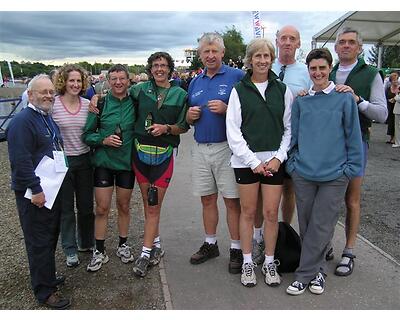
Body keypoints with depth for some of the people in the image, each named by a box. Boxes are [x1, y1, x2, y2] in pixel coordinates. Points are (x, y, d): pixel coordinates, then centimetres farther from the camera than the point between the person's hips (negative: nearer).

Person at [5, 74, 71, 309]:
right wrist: (37, 190, -23)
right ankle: (45, 291, 15)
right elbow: (21, 161, -23)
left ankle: (47, 276, 37)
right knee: (40, 241, 2)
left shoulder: (48, 118, 12)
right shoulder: (22, 122, -17)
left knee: (51, 236, 20)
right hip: (34, 194, -9)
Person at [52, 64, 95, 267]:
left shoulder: (88, 104, 0)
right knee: (66, 207, 9)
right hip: (62, 161, -3)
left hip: (84, 159, 3)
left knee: (86, 205, 14)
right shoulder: (53, 105, -10)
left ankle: (86, 242, 35)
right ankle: (70, 249, 25)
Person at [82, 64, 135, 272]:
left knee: (124, 206, 13)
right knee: (102, 208, 2)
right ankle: (99, 251, 17)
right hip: (103, 161, -1)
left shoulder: (134, 103, -1)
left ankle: (123, 245, 31)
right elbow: (87, 134, -2)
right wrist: (104, 140, -17)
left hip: (126, 161, 1)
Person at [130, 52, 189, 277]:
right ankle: (156, 245, 28)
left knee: (154, 206, -1)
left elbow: (184, 127, 3)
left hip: (164, 154, -2)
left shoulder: (180, 94, 1)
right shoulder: (141, 89, 5)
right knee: (147, 202, 11)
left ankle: (146, 253, 8)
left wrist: (166, 128, -14)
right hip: (141, 151, 3)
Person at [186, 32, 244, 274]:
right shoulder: (195, 83, 15)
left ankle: (236, 249, 12)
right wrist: (190, 115, -1)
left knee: (232, 200, 0)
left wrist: (226, 109, -20)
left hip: (226, 147, -5)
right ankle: (210, 244, 28)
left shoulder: (237, 76, -3)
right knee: (207, 199, 13)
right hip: (200, 149, 6)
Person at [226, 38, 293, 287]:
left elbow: (289, 127, 7)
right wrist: (253, 161, -9)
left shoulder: (282, 90, 7)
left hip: (275, 160, 1)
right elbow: (233, 131, -3)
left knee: (271, 213, 5)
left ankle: (270, 262, 22)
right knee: (248, 212, 7)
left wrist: (279, 157, -5)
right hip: (246, 161, -1)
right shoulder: (239, 91, 2)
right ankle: (247, 262, 22)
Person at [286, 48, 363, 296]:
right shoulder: (301, 100, 6)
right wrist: (293, 163, 6)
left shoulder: (345, 98, -1)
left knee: (321, 226, 0)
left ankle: (304, 275, 13)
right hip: (303, 173, 3)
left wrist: (352, 168, -3)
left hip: (334, 175, -3)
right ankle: (318, 270, 27)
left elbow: (353, 136, 1)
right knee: (306, 225, 10)